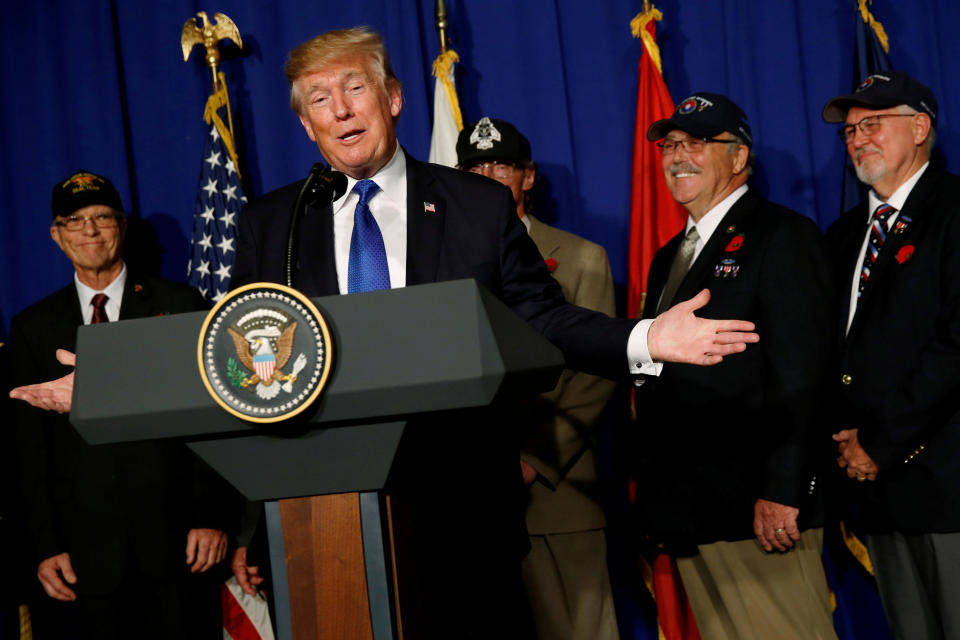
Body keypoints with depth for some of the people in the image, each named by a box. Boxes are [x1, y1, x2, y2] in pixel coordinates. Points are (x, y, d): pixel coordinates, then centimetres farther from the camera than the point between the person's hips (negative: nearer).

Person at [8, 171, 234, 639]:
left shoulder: (180, 305, 5)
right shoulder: (33, 327, 10)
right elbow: (30, 447, 9)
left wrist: (211, 517, -7)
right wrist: (45, 546, 0)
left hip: (172, 535, -1)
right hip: (86, 545, 1)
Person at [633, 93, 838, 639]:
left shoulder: (783, 236, -3)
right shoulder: (670, 258, 22)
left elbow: (801, 372, -13)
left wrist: (781, 491, -20)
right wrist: (654, 500, 15)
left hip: (758, 509, -7)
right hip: (686, 512, 8)